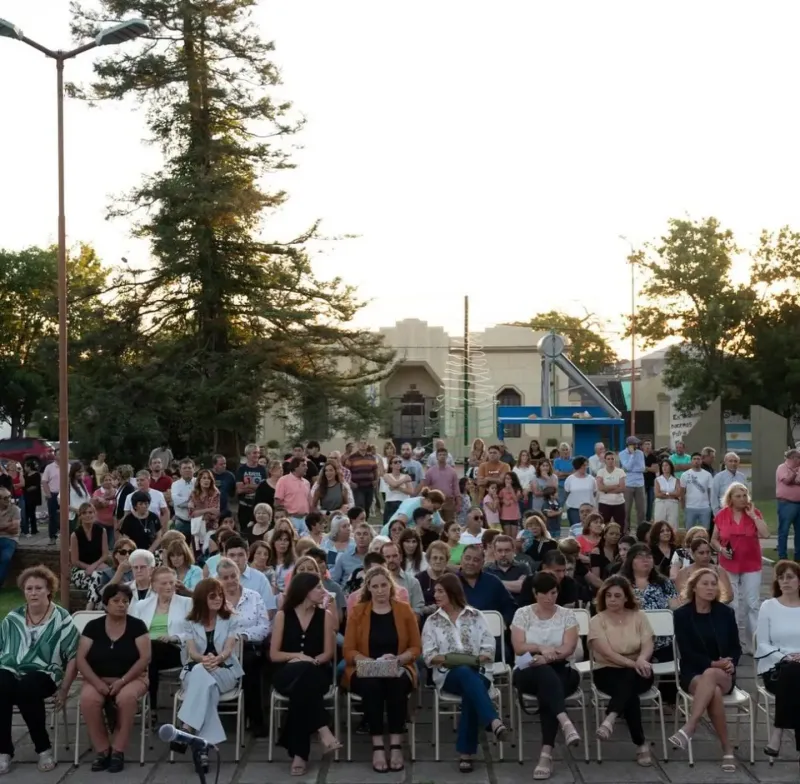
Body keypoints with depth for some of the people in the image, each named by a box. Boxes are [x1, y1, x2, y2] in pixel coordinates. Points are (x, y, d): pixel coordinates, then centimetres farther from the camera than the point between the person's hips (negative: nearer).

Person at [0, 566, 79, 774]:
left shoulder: (62, 619, 2)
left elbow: (73, 656, 1)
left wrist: (64, 689, -5)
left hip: (43, 674, -3)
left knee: (25, 689, -37)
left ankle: (43, 748, -18)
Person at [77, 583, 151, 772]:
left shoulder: (137, 626, 0)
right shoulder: (93, 626, 3)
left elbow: (145, 658, -8)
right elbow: (81, 660, -2)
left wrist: (122, 681, -18)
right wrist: (97, 682, -17)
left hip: (131, 679, -1)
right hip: (97, 679, 1)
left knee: (126, 697, -36)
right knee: (88, 699, -32)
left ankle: (118, 751, -22)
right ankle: (103, 750, -17)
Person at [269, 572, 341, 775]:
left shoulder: (325, 616, 6)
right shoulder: (283, 615, 3)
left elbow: (328, 653, 4)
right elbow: (274, 654, 2)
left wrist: (312, 661, -15)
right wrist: (298, 656, -14)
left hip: (316, 674, 1)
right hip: (287, 674, -1)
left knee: (302, 685, -36)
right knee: (303, 672, -38)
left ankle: (300, 753, -32)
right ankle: (324, 732, -42)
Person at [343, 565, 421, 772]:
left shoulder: (404, 610, 6)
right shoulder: (357, 612, 5)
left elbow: (416, 648, 5)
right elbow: (349, 651, 0)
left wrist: (399, 658, -15)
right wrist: (369, 661, -18)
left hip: (398, 670, 0)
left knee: (397, 684, -35)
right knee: (371, 684, -35)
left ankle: (396, 745, -30)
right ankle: (377, 746, -32)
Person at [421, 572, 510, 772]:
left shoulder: (475, 616, 10)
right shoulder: (432, 621, 13)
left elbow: (489, 649, 4)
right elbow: (428, 656, 4)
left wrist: (476, 659, -16)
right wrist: (445, 659, -16)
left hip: (478, 671, 0)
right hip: (448, 674, 0)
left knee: (470, 692, -36)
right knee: (466, 674, -38)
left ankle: (466, 753, -35)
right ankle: (494, 722, -56)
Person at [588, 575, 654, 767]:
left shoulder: (639, 617, 6)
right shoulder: (597, 621, -2)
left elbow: (648, 645, -7)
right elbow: (606, 652, -14)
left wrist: (642, 659, -31)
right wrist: (632, 663, -26)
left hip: (637, 672, 2)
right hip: (607, 672, -1)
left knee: (629, 678, -37)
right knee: (629, 691, -35)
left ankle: (610, 720, -52)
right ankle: (641, 745, -32)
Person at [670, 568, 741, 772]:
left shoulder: (725, 613, 6)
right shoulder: (682, 614, -1)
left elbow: (736, 647, 9)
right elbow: (686, 652, -6)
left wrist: (731, 663, -14)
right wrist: (713, 663, -18)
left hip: (723, 674, 1)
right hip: (692, 673, -1)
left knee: (710, 675, -38)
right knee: (714, 692, -37)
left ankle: (688, 729, -48)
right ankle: (727, 751, -34)